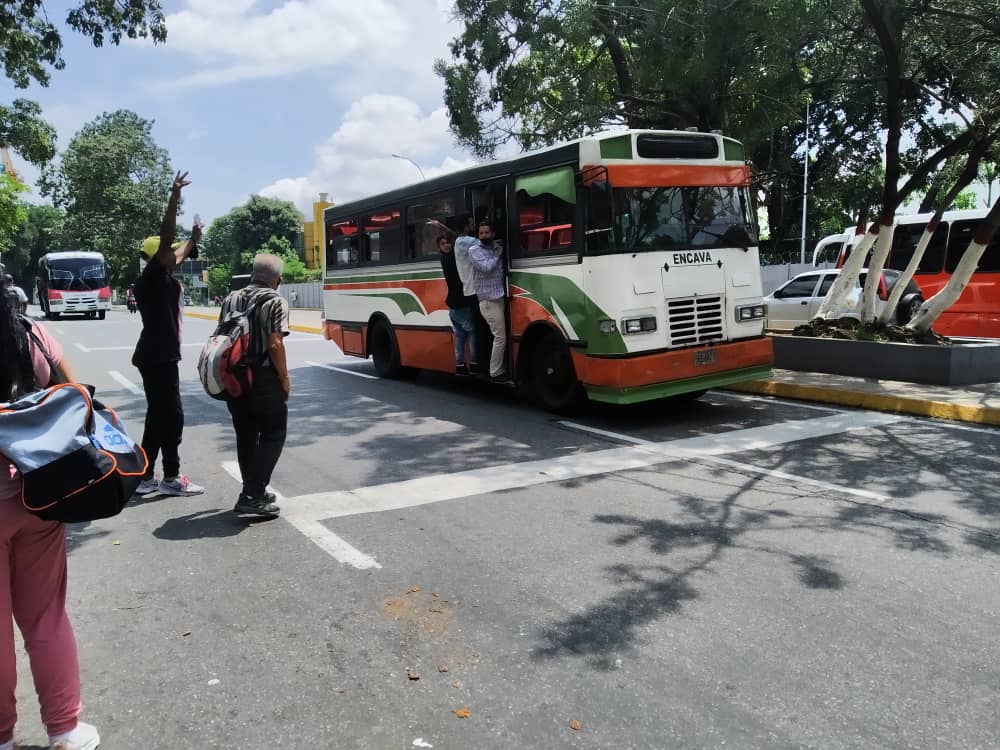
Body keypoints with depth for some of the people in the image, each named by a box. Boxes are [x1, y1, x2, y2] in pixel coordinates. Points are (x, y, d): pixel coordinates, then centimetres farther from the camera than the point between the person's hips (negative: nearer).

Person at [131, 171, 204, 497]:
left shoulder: (159, 279, 15)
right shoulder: (153, 277, -9)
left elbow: (177, 256, 35)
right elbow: (166, 240, -22)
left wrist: (194, 238, 49)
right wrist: (174, 198, -27)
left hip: (156, 356, 10)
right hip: (158, 357, -10)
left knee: (157, 416, 13)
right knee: (171, 416, -5)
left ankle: (146, 476, 17)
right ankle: (171, 478, 1)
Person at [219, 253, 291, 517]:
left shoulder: (231, 299, 9)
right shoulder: (275, 302, -10)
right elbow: (275, 344, -18)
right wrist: (285, 379, -8)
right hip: (264, 379, -6)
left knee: (245, 436, 16)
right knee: (273, 435, 4)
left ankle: (253, 491, 25)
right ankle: (252, 496, -4)